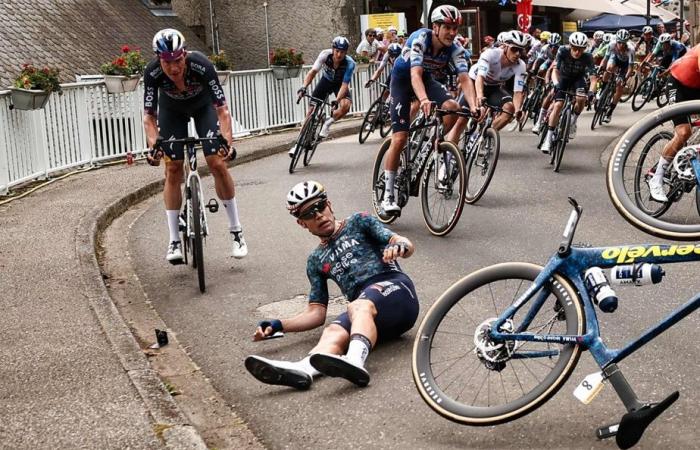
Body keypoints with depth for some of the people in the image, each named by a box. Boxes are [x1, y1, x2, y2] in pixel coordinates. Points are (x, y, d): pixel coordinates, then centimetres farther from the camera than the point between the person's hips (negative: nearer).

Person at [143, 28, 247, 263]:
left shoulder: (201, 66, -38)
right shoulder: (152, 73, -33)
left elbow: (222, 109, -35)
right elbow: (149, 116, -25)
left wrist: (227, 141, -47)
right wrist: (153, 145, -41)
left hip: (203, 106, -1)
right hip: (171, 111, 1)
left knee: (217, 163, -13)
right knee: (173, 169, -8)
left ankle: (236, 231, -1)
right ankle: (174, 240, -1)